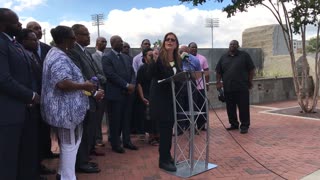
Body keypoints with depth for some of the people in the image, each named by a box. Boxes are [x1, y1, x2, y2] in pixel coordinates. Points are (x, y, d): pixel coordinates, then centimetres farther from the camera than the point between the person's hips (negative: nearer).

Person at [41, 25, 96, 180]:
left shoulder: (54, 53, 12)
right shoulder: (60, 59, -21)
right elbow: (62, 83, -34)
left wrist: (82, 84, 15)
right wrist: (84, 86, -21)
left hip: (63, 107, 11)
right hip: (66, 109, -11)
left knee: (66, 142, 21)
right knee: (70, 143, 2)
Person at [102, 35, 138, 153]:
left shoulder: (126, 57, 16)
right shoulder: (107, 57, -7)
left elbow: (132, 72, 12)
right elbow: (111, 75, -17)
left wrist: (133, 84, -7)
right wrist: (127, 85, -18)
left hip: (127, 93, 6)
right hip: (115, 94, -6)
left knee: (126, 118, 13)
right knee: (115, 120, 4)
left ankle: (127, 141, 24)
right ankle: (115, 144, 16)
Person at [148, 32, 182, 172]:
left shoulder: (177, 60, 8)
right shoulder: (159, 57, -10)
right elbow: (151, 74, -20)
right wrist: (154, 60, -33)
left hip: (173, 97, 7)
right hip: (160, 97, -6)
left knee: (169, 127, 13)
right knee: (165, 127, -5)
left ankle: (167, 156, 26)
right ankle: (163, 160, 5)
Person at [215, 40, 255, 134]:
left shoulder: (244, 55, 4)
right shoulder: (223, 57, 13)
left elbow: (251, 70, 3)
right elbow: (218, 71, 14)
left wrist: (250, 81, -2)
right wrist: (218, 82, 3)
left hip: (242, 87, -3)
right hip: (228, 88, 4)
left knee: (243, 107, -2)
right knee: (230, 108, 9)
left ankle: (244, 126, 6)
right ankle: (234, 124, 22)